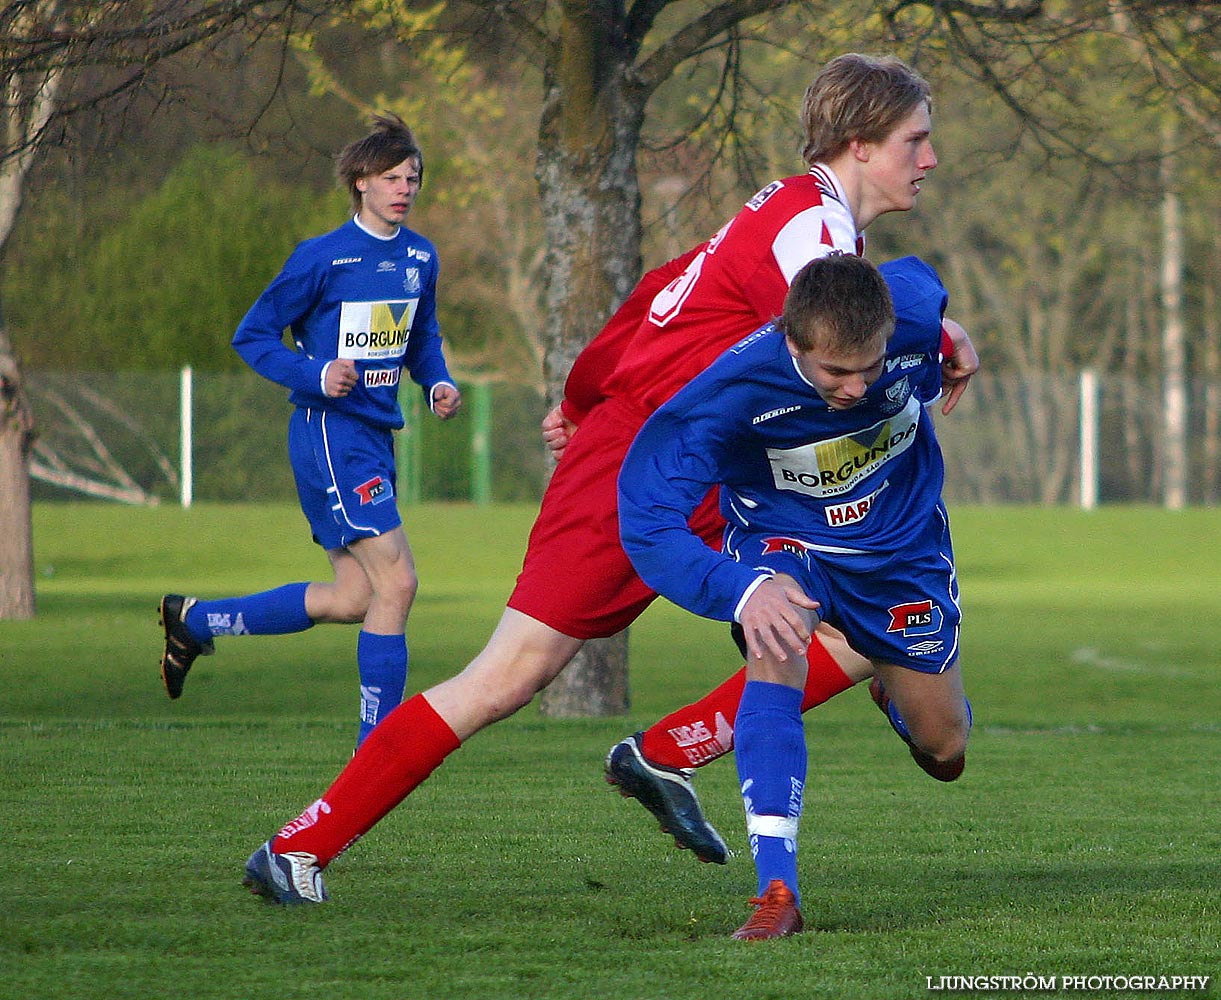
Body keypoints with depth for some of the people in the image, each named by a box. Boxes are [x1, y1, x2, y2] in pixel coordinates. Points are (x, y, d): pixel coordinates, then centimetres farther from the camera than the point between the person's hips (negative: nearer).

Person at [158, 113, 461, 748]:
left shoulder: (420, 258, 10)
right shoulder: (324, 257, -11)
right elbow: (252, 336, -6)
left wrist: (437, 383, 5)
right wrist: (315, 375, -21)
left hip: (377, 434, 8)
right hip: (331, 433, -8)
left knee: (352, 599, 8)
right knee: (396, 582, -16)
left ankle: (193, 620, 24)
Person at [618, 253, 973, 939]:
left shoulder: (915, 310, -30)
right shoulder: (734, 391, -37)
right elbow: (646, 520, -39)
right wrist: (742, 591, -55)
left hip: (902, 543, 3)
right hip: (782, 540, -3)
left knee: (946, 748, 9)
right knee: (774, 644, -37)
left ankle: (893, 686, 49)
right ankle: (778, 891, -37)